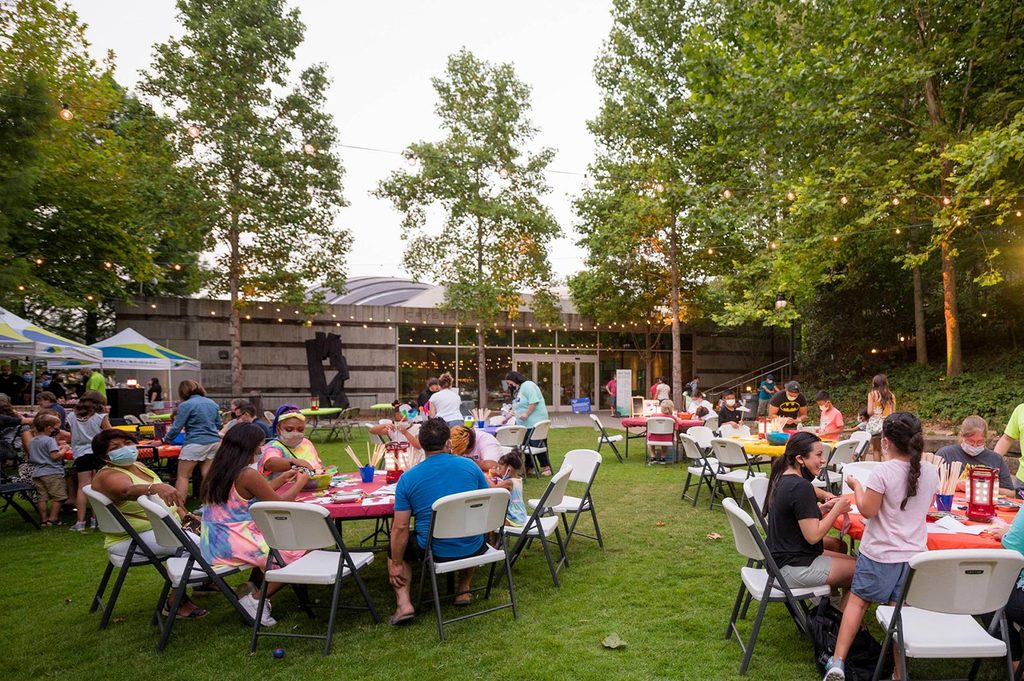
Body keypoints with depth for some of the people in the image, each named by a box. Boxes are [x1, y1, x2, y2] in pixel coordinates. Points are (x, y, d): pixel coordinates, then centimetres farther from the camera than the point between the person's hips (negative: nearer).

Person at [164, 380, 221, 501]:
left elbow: (177, 427, -6)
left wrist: (165, 439, 8)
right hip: (214, 442, 6)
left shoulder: (186, 405, -7)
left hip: (195, 444, -6)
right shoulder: (212, 403, 12)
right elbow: (218, 424, 19)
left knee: (183, 476, 3)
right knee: (208, 475, 6)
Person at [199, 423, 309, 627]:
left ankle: (252, 586, 17)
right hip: (235, 546, -9)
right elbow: (279, 504, -9)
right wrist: (300, 482, 6)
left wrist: (282, 479, 23)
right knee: (298, 552, -1)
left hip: (213, 546, 9)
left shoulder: (219, 471, 7)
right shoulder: (248, 475, -18)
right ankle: (256, 600, 1)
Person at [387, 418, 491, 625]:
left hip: (434, 552, -2)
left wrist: (396, 564, 4)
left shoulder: (408, 478, -9)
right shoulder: (470, 466, -4)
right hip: (473, 549, 2)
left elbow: (401, 527, -8)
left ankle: (403, 603, 7)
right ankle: (464, 590, 32)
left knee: (396, 547, 25)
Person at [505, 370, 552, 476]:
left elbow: (534, 401, -20)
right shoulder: (517, 390, 21)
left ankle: (546, 467, 2)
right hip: (525, 424, 10)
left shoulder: (527, 385, -11)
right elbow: (515, 407, 26)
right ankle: (529, 467, 16)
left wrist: (526, 414, -20)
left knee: (537, 445, -6)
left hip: (534, 422, -10)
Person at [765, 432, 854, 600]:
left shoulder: (782, 478, 4)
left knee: (838, 545, 26)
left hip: (779, 556, 10)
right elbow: (813, 535, -23)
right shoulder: (801, 487, -24)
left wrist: (824, 508, 4)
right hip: (794, 567, -10)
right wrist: (837, 510, -12)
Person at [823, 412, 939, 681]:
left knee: (857, 600, 9)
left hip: (880, 553, -4)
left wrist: (856, 486, 0)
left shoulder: (883, 472, -21)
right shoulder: (930, 472, -3)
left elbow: (867, 510, -16)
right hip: (914, 553, 4)